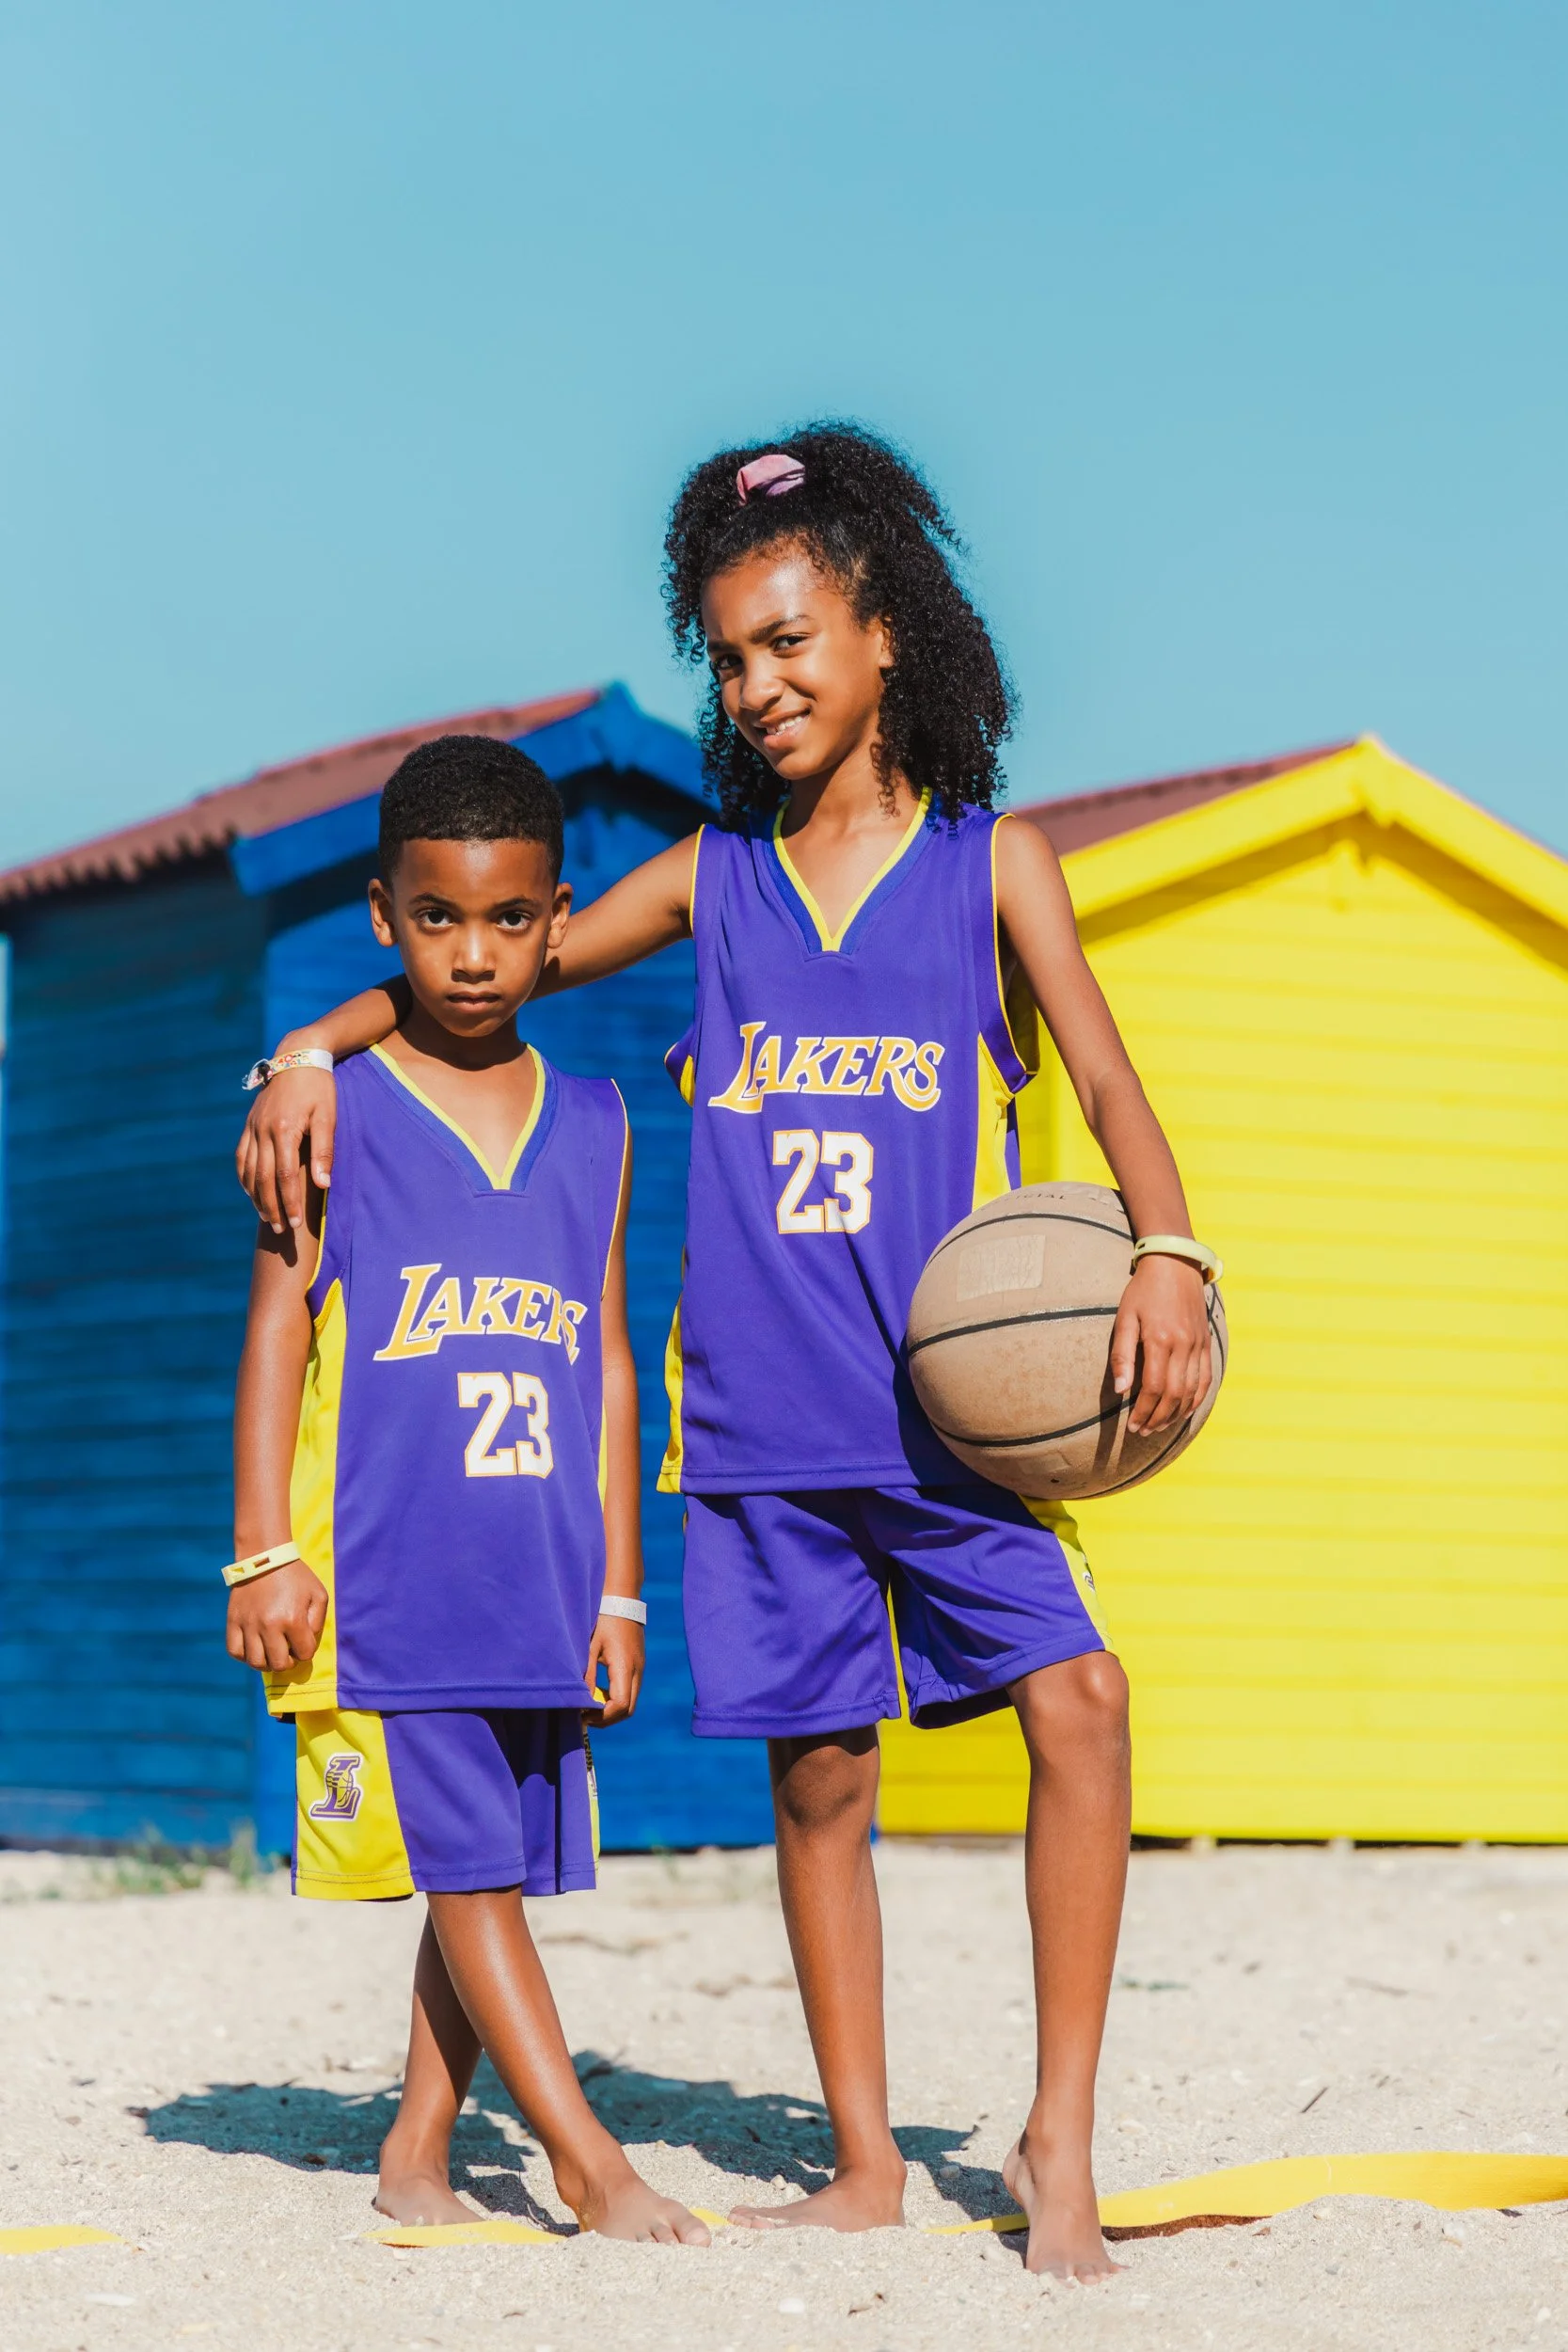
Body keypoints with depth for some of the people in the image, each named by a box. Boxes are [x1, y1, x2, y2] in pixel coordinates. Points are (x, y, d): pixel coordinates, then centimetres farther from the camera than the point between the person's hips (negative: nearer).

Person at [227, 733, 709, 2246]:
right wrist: (263, 1550, -8)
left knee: (500, 1868, 8)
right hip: (382, 1578, -4)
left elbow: (606, 1365, 13)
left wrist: (618, 1584, 10)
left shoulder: (593, 1127, 11)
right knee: (466, 1866, -6)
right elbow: (276, 1335, -1)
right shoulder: (339, 1112, 0)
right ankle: (588, 2162, -4)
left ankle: (415, 2154, 19)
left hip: (538, 1585, 4)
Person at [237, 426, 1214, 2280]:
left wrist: (1167, 1253, -20)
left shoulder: (991, 862, 4)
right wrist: (319, 1043, 4)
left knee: (1077, 1699, -18)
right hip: (760, 1418, 3)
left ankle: (1058, 2139, -8)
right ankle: (865, 2170, 15)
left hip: (947, 1410, -2)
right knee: (817, 1776, 5)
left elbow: (1108, 1082, -2)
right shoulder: (712, 878, 11)